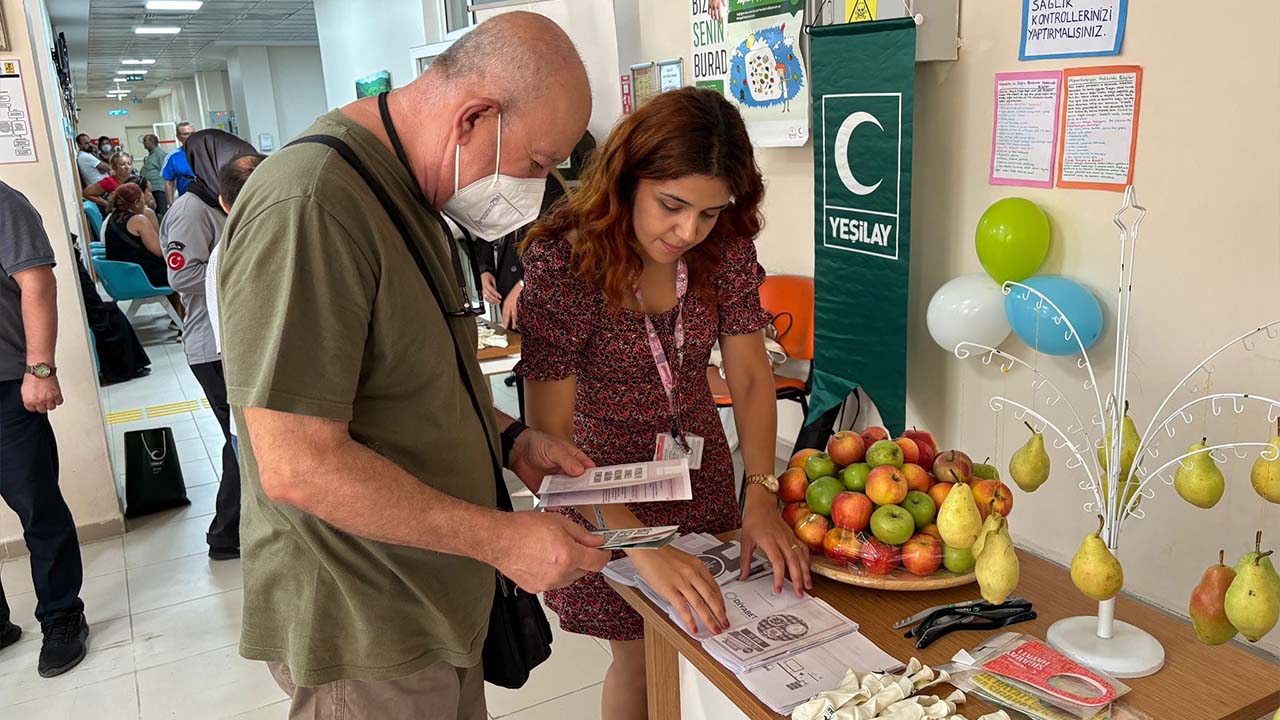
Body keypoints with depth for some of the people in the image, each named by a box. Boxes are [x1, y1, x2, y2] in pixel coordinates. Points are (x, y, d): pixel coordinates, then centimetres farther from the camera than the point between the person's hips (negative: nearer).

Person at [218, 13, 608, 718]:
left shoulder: (409, 192, 8)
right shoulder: (308, 208, -26)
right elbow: (297, 466, -28)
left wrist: (508, 438, 3)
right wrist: (503, 537, -23)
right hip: (362, 636, -9)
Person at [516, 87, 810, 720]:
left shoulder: (726, 249, -12)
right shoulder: (560, 262, -26)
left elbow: (749, 377, -8)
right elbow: (549, 433, -27)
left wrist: (761, 497, -21)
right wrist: (644, 546, -35)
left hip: (703, 476, 4)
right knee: (642, 662, 12)